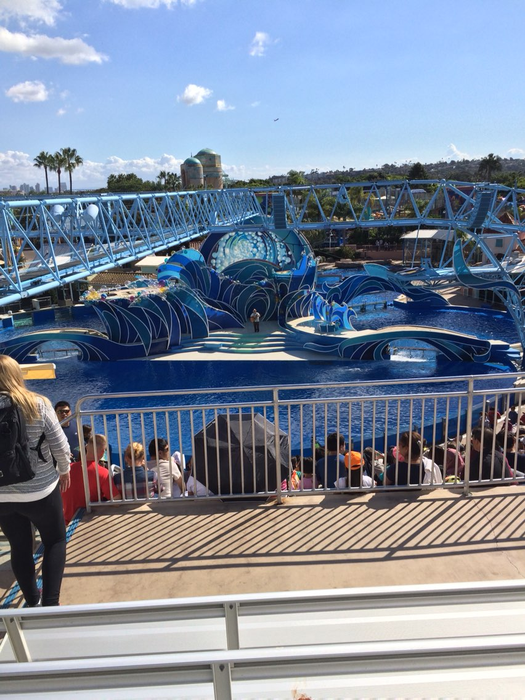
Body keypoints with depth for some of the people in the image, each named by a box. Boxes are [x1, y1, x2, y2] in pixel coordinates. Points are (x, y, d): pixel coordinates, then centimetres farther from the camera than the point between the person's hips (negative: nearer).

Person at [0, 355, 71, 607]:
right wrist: (64, 469, 8)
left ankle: (33, 603, 35)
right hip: (39, 491, -2)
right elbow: (59, 443, -10)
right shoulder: (37, 404, -13)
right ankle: (49, 605, 12)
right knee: (55, 542, 17)